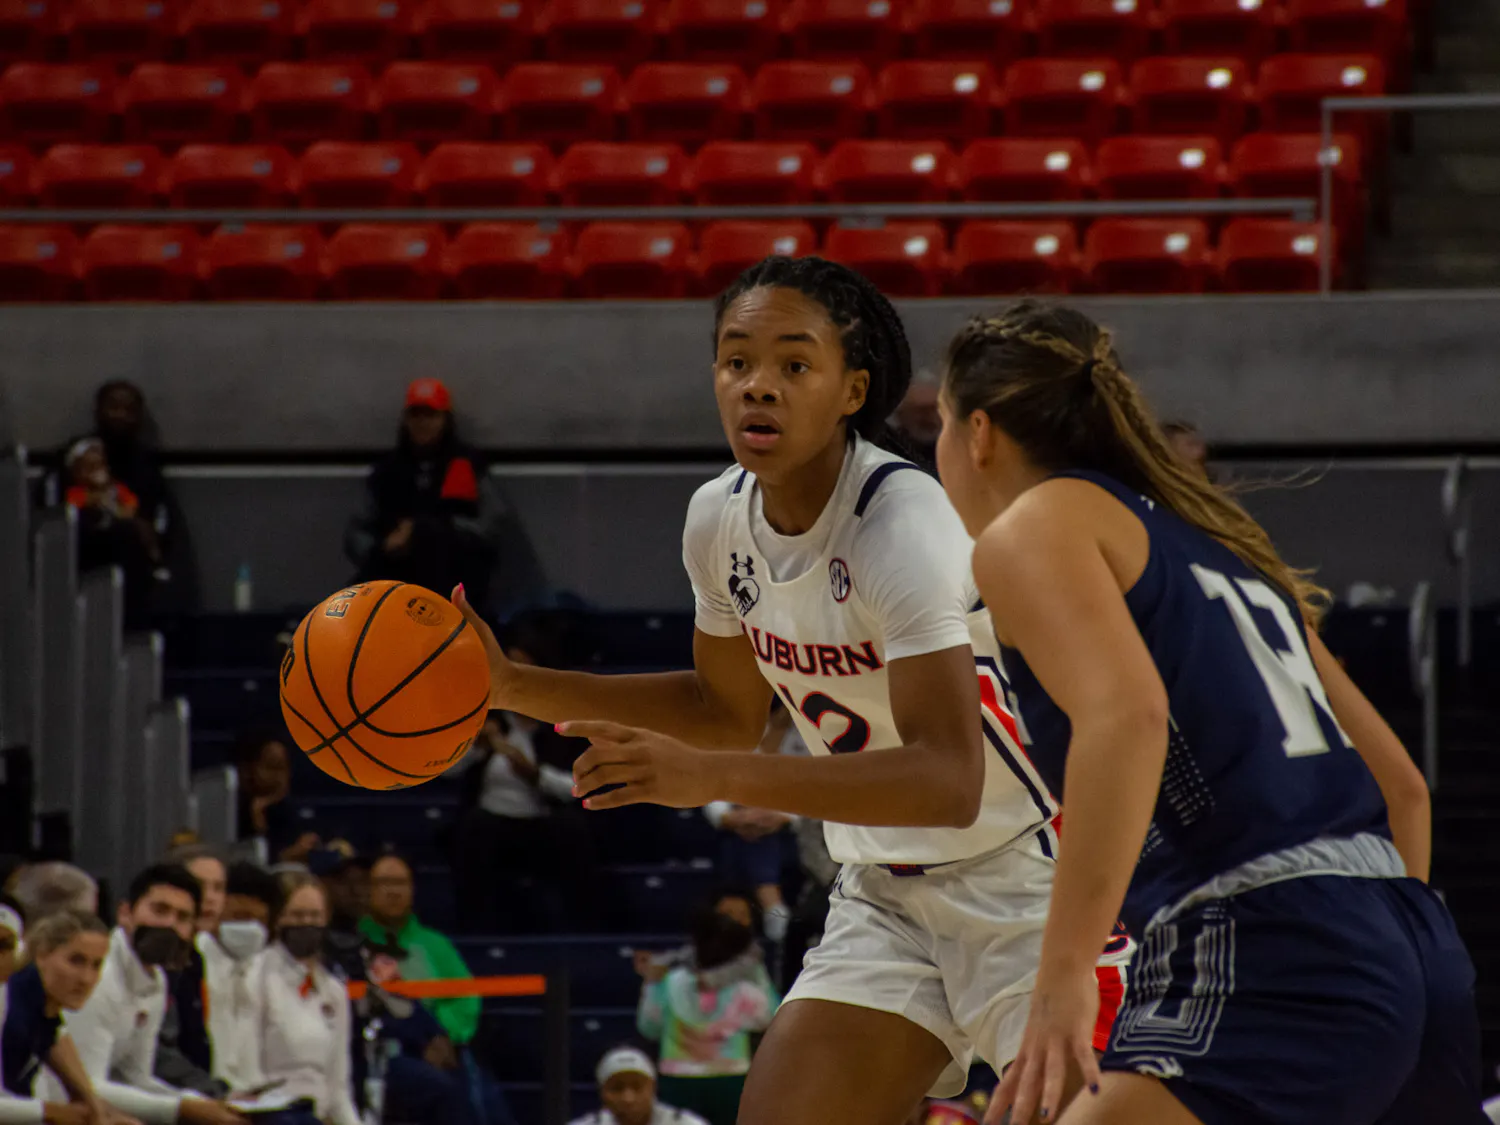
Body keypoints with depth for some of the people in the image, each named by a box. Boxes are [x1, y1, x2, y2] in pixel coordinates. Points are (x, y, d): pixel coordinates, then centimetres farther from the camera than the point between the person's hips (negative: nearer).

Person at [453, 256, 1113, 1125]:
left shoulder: (903, 521, -24)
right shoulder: (721, 518, -1)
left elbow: (948, 781, -34)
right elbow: (730, 708, 18)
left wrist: (712, 777, -41)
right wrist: (512, 686, 9)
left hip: (1026, 880, -7)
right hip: (889, 892, 7)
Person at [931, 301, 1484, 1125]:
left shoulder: (1032, 529, 4)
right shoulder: (1209, 536, 27)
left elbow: (1127, 712, -18)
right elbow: (1399, 784, 27)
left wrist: (1064, 970, -22)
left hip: (1265, 971, -9)